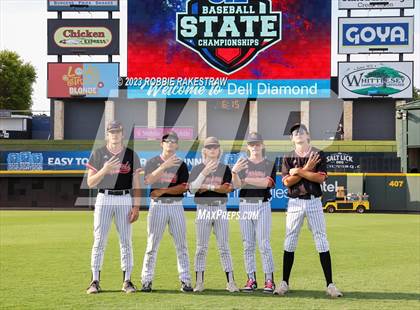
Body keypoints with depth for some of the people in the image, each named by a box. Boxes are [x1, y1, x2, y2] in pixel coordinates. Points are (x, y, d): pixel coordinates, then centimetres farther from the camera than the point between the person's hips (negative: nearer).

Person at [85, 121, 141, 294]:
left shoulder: (131, 155, 6)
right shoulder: (98, 154, 3)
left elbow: (136, 184, 5)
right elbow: (90, 183, -1)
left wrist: (136, 206, -4)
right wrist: (104, 170, -17)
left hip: (124, 200, 1)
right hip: (104, 199, -1)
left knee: (126, 241, 1)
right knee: (99, 241, -2)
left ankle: (127, 281, 7)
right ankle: (95, 281, 2)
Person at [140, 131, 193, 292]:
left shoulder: (181, 164, 7)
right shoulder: (152, 162, 5)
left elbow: (183, 187, -3)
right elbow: (148, 180, -13)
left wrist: (163, 190, -13)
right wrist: (164, 166, -22)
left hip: (176, 206, 1)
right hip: (157, 206, -1)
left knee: (181, 245, 1)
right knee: (152, 244, -1)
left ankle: (185, 280, 5)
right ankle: (146, 280, 5)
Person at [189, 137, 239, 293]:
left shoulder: (225, 168, 8)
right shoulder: (197, 168, 6)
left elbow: (228, 188, -6)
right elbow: (192, 188, -9)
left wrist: (207, 187, -11)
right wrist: (205, 172, -17)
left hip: (220, 208, 1)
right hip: (203, 208, -1)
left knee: (224, 246, 0)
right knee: (201, 247, 1)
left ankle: (230, 282, 0)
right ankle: (199, 282, 6)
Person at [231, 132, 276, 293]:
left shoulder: (269, 164, 6)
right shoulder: (242, 164, 8)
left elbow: (268, 183, -11)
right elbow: (237, 185, -7)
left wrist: (246, 179, -9)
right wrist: (234, 172, -27)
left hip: (262, 205, -2)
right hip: (245, 205, 2)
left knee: (264, 244, -6)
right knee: (248, 244, 3)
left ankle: (269, 279, -2)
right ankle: (251, 279, 9)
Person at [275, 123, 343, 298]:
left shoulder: (318, 155, 4)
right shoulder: (288, 158, 8)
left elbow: (320, 178, -10)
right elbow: (287, 182, -5)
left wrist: (298, 171, -10)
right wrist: (307, 169, -12)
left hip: (314, 202, -1)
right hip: (295, 203, 2)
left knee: (322, 241, -4)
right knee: (289, 242, 3)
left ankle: (330, 285, -3)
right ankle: (284, 283, 11)